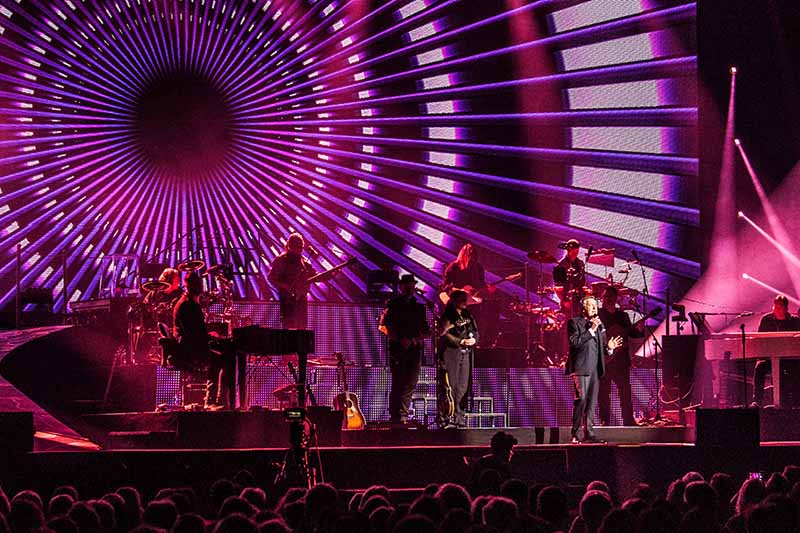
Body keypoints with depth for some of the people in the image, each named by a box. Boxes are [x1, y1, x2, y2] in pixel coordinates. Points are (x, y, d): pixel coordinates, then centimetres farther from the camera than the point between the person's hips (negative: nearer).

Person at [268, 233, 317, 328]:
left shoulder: (304, 261, 15)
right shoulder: (281, 260, -1)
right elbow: (271, 278, -4)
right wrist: (285, 287, -17)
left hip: (301, 297, 6)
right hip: (288, 298, -6)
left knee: (301, 327, 2)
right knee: (289, 327, -15)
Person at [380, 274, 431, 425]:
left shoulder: (419, 307, 17)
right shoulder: (392, 305, 6)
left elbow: (425, 331, 16)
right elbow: (383, 326, -2)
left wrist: (415, 339, -4)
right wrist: (400, 339, -11)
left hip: (415, 349, 4)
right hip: (397, 350, -4)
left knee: (410, 384, -2)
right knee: (398, 383, -8)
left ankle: (402, 416, 0)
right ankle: (395, 416, -6)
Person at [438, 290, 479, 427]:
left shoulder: (468, 315, 16)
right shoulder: (447, 316, -4)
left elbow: (475, 332, 18)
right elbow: (445, 334, -12)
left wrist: (474, 339, -4)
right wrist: (461, 341, -17)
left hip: (466, 353, 6)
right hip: (451, 353, -6)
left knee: (463, 386, 4)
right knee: (451, 385, -9)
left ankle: (459, 416, 8)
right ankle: (444, 417, -7)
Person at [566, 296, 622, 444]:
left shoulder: (599, 325, 21)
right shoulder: (574, 323, 0)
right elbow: (574, 342, -15)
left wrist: (609, 347, 0)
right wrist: (591, 330, -15)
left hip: (595, 369, 7)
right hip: (581, 368, -7)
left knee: (591, 402, 6)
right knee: (581, 400, -12)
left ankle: (589, 433, 7)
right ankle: (575, 434, -10)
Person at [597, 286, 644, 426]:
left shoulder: (623, 316, 15)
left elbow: (631, 333, 16)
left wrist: (639, 329, -6)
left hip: (621, 358, 3)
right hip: (603, 359, -3)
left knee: (625, 391, 0)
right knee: (603, 392, -1)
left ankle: (628, 420, 4)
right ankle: (605, 420, 4)